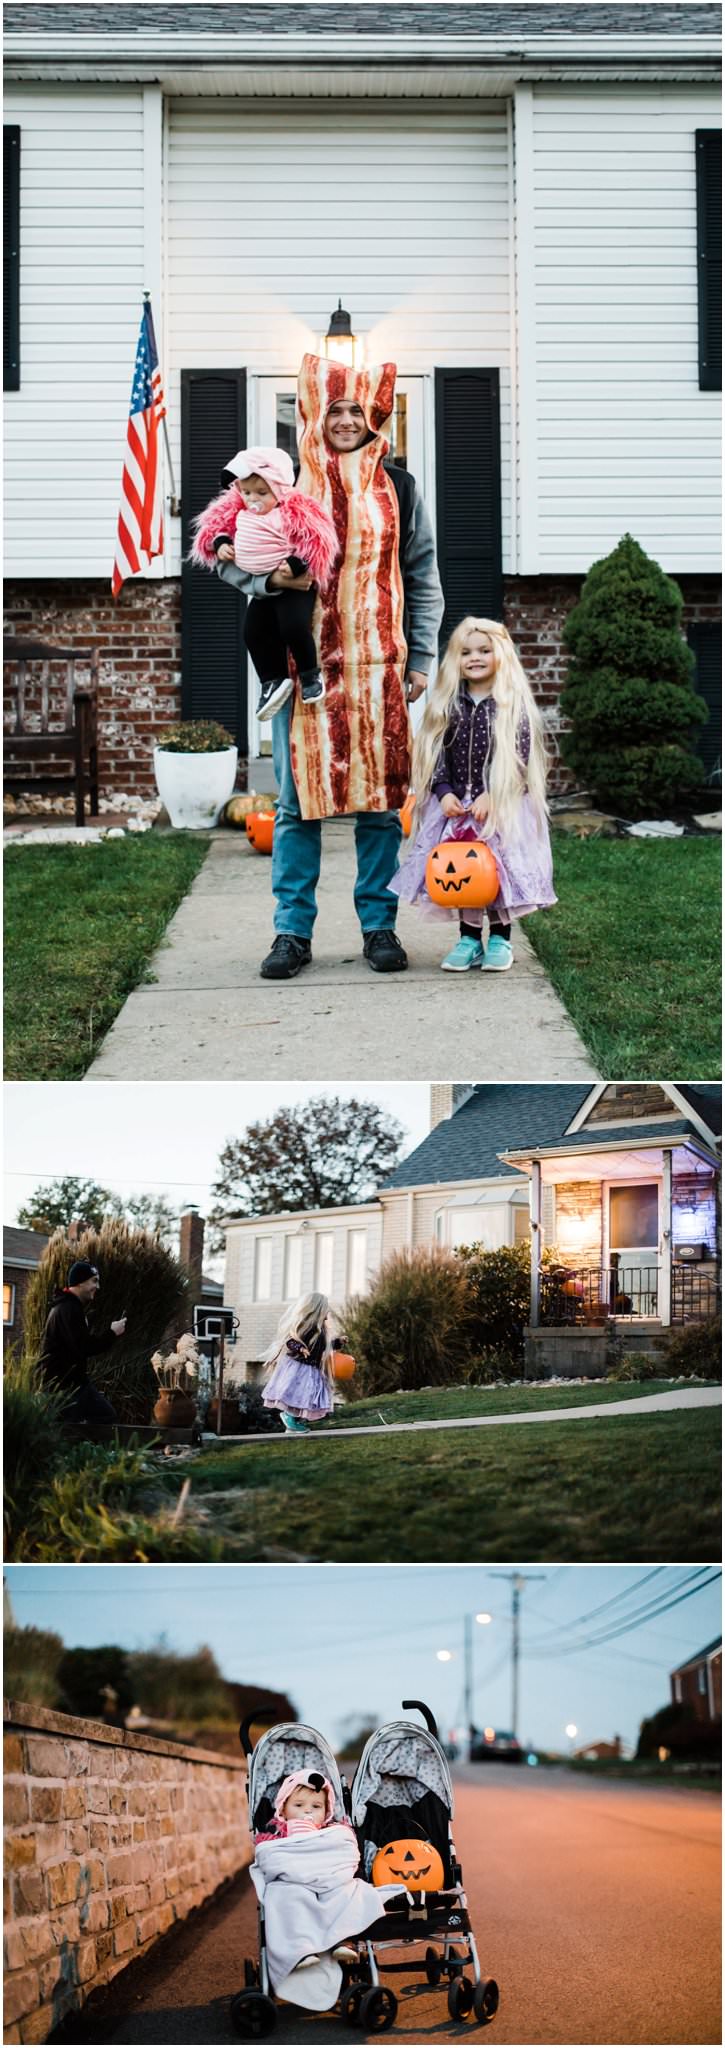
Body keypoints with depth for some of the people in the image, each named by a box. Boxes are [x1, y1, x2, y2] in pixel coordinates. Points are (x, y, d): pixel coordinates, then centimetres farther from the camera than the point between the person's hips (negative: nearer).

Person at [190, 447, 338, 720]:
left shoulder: (296, 513, -19)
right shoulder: (238, 511, 4)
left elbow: (314, 543, -23)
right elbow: (217, 526, 14)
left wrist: (295, 564, -31)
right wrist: (220, 543, -5)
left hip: (294, 584, -7)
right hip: (261, 586, 7)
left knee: (294, 626, -21)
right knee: (254, 632, 4)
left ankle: (310, 675, 3)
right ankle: (274, 681, 17)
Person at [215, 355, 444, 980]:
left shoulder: (398, 488, 8)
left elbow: (423, 578, 11)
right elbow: (228, 557, 5)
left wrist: (421, 658, 5)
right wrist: (270, 576, -15)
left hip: (378, 666, 1)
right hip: (302, 664, -1)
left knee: (380, 798, 3)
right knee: (299, 799, 1)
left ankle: (379, 925, 12)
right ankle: (293, 930, 9)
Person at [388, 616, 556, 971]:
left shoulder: (514, 704, -4)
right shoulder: (448, 705, 6)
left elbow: (518, 756, -9)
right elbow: (437, 753, 4)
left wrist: (491, 796, -17)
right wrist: (445, 792, -10)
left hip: (503, 804, -3)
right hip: (456, 805, 3)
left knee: (500, 869, -3)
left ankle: (500, 939, 12)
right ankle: (469, 939, 13)